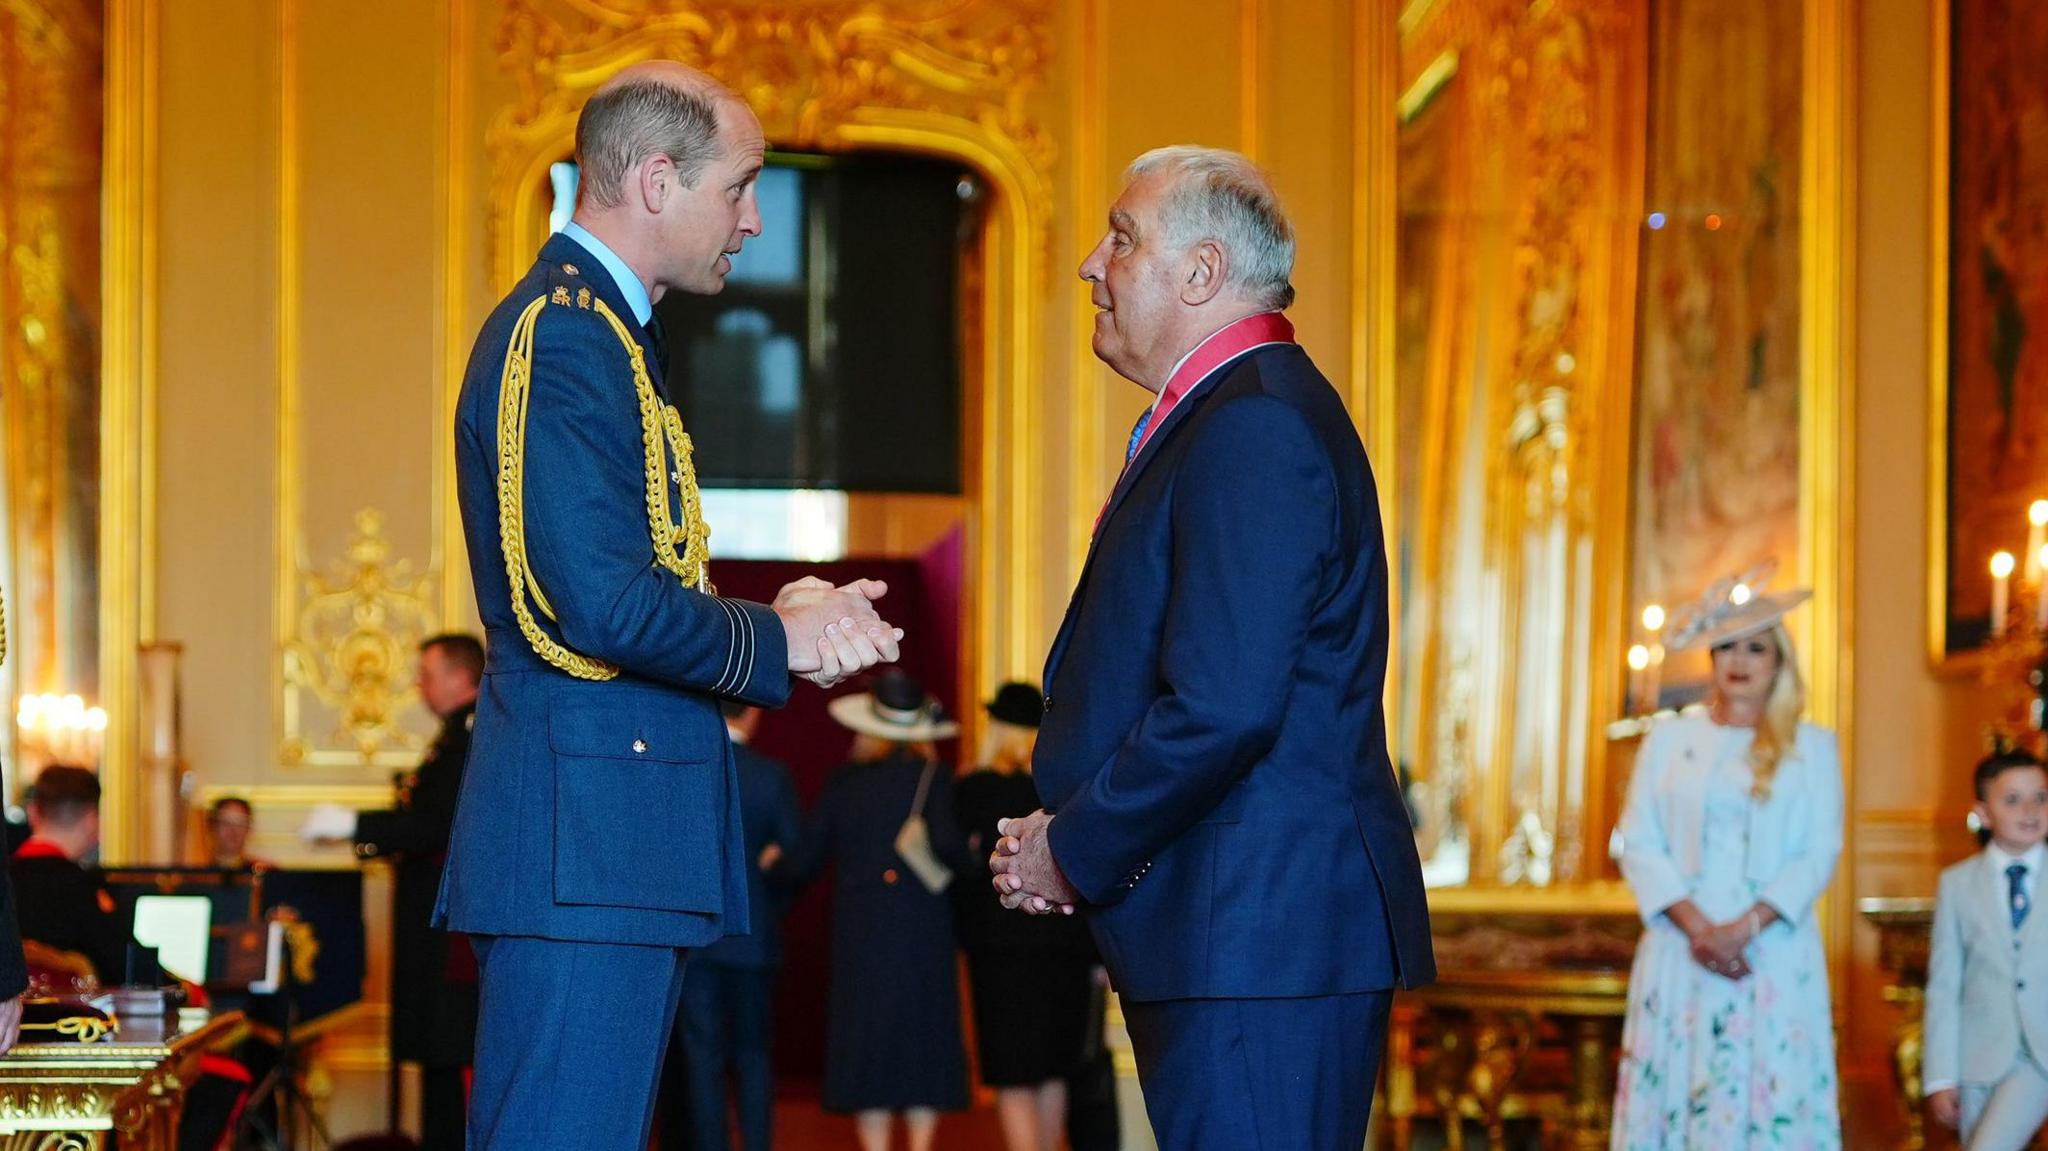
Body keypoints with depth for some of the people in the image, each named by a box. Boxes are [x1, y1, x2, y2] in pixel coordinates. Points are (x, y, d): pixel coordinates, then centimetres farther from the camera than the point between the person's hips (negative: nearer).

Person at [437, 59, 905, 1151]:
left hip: (600, 842, 11)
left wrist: (786, 619, 4)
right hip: (588, 840, -11)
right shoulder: (564, 336, -13)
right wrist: (778, 639, -7)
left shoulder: (594, 330, 19)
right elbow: (607, 609, -21)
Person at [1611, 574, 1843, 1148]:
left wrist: (1746, 927, -13)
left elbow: (1818, 856, 1)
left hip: (1774, 953, -1)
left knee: (1774, 1099, -8)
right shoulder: (1669, 740, 12)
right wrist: (1698, 927, -10)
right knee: (1677, 1090, -6)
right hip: (1680, 951, 1)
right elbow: (1640, 845, 5)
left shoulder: (1812, 747, 9)